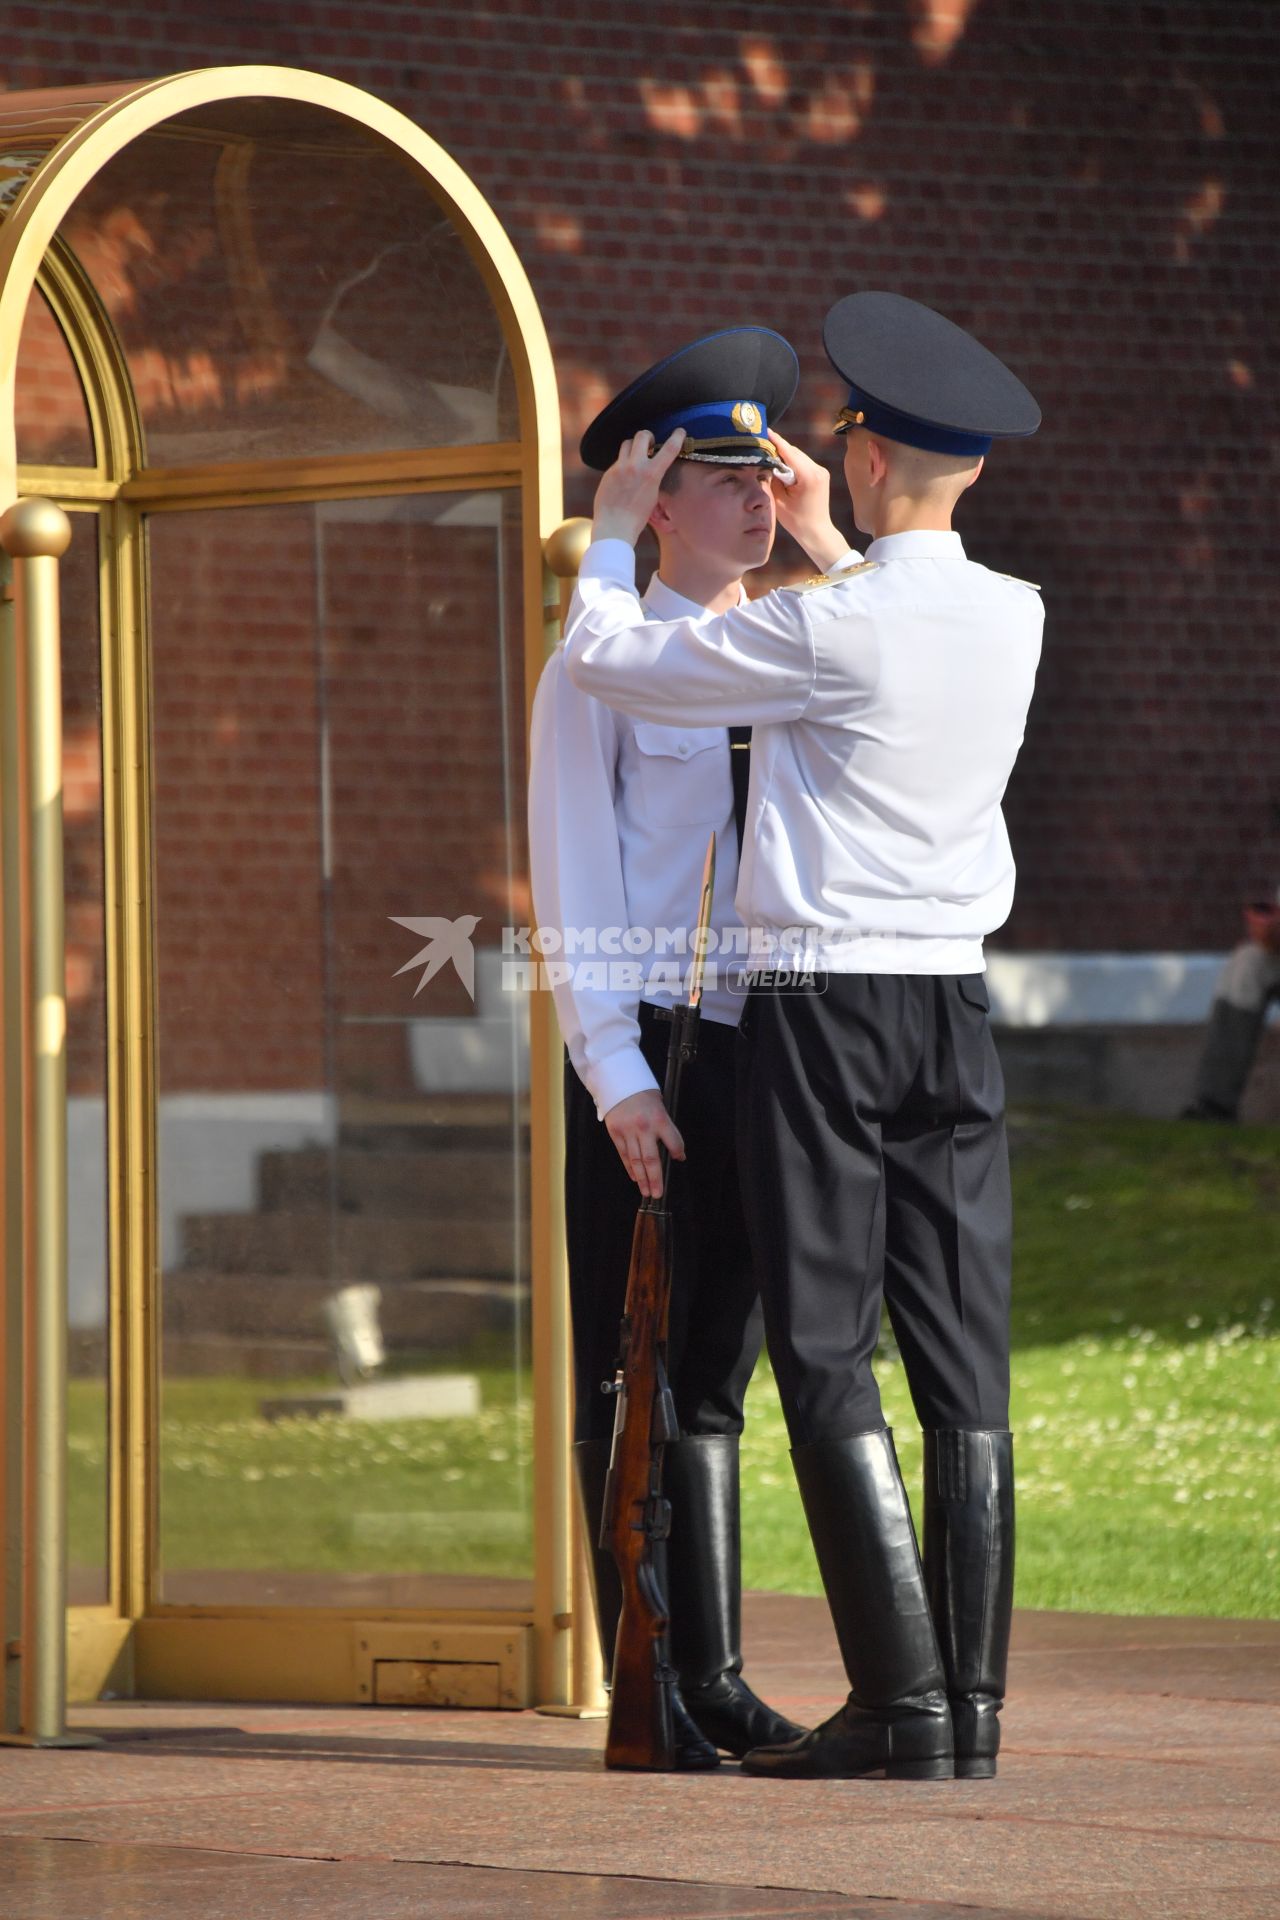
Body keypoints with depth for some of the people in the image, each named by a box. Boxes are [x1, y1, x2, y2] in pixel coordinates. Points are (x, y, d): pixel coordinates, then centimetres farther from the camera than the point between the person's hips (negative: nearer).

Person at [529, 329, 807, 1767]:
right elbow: (573, 889, -6)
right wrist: (619, 1079, -14)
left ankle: (716, 1680, 13)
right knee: (628, 1381, -1)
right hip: (644, 1059, -5)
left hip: (759, 1055, 5)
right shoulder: (599, 670, -1)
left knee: (714, 1379, 10)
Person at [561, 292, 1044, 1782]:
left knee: (826, 1353, -4)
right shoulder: (1013, 619, 5)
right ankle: (972, 1699, 4)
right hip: (953, 1002, 6)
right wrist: (823, 547, 38)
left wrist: (614, 531, 13)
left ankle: (901, 1702, -10)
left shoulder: (825, 628, -15)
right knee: (963, 1354, 5)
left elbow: (608, 660, -4)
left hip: (820, 1002, -6)